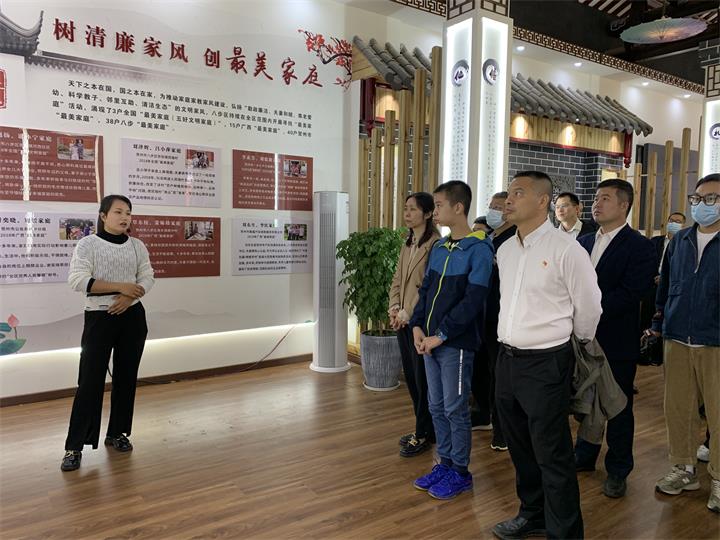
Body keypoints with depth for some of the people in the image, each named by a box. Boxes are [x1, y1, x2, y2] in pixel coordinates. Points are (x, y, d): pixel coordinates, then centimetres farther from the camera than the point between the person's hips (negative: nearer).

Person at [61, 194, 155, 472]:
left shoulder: (137, 246, 6)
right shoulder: (88, 244, -6)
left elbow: (147, 278, 3)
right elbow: (77, 280, -15)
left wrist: (128, 298, -16)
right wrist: (120, 286, -19)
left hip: (132, 317, 4)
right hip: (99, 317, -4)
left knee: (126, 377, 10)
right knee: (90, 380, -4)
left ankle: (117, 433, 25)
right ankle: (75, 446, 4)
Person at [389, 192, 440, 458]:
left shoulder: (435, 243, -13)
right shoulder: (408, 243, 14)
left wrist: (409, 312, -15)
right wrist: (394, 307, 1)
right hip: (403, 320, 8)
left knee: (423, 380, 3)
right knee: (410, 377, 14)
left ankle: (424, 434, 19)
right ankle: (423, 429, 30)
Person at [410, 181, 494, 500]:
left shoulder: (478, 249, -11)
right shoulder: (438, 248, 10)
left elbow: (473, 300, -18)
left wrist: (441, 335, -17)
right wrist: (417, 326, 0)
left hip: (457, 343, -7)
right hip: (430, 341, 7)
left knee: (455, 408, 5)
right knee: (436, 406, 15)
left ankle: (460, 472, 22)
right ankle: (445, 464, 31)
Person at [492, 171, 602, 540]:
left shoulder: (566, 249, -13)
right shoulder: (505, 250, 7)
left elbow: (588, 308, -5)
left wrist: (577, 341, 9)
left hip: (546, 364, -7)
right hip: (507, 358, 7)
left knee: (552, 455, 3)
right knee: (520, 448, 20)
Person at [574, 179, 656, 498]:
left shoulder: (639, 247, -9)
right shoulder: (584, 242, 9)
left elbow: (630, 293, -18)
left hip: (617, 341, -5)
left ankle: (617, 471, 25)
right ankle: (584, 456, 35)